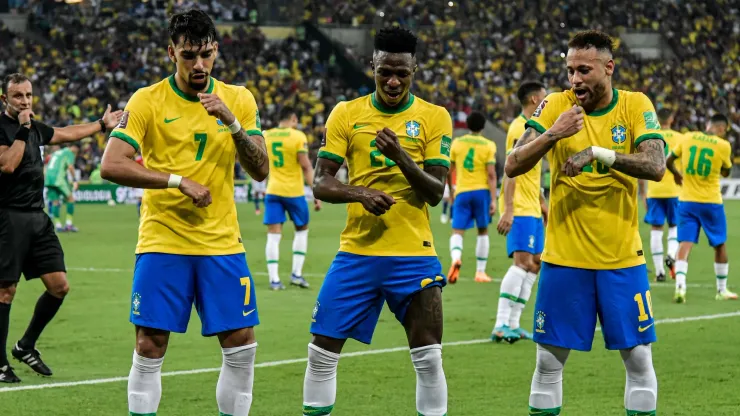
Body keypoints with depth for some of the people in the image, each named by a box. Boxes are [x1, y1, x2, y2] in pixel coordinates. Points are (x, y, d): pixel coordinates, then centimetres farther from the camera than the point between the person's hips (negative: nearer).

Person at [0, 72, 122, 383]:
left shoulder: (35, 128, 14)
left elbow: (69, 133, 32)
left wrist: (103, 124, 40)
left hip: (38, 218, 8)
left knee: (59, 286, 3)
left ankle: (26, 346, 19)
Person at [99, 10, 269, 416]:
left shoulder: (239, 99, 5)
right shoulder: (147, 101, -5)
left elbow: (260, 170, -1)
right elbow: (111, 166, -14)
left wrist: (232, 122, -16)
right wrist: (179, 181, -19)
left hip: (222, 243, 3)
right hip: (162, 243, -3)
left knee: (241, 347, -1)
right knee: (150, 348, -3)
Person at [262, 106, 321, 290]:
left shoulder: (266, 136, 3)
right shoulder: (298, 136, -10)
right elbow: (306, 167, -14)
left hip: (273, 191, 3)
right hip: (294, 191, -3)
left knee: (274, 234, 1)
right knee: (302, 230, 17)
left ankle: (274, 279, -6)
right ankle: (296, 273, 12)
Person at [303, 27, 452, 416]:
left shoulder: (434, 117, 0)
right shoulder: (346, 114, 3)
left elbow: (436, 192, -5)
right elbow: (320, 182, 0)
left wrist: (402, 157, -22)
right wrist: (359, 193, -19)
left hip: (414, 255, -1)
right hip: (356, 252, 1)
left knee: (428, 358, -5)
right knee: (322, 351, 2)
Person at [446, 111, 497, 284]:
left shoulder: (457, 143, 4)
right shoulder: (488, 145, -2)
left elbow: (449, 171, 9)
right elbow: (491, 174, -8)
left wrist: (450, 191, 25)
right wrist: (493, 200, -8)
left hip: (462, 192, 1)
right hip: (481, 191, 0)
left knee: (457, 231, -2)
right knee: (483, 231, 13)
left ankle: (456, 258, -33)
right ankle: (480, 271, 13)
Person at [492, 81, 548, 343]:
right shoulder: (520, 128, -13)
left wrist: (542, 203, 28)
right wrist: (508, 208, -26)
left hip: (532, 209, 10)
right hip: (520, 208, -10)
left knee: (535, 263, 10)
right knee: (522, 261, -17)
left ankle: (512, 324, 12)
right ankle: (501, 326, -21)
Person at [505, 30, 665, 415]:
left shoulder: (636, 106, -3)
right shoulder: (556, 106, -2)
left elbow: (655, 166, -17)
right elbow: (513, 166, -8)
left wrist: (598, 152, -29)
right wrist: (551, 135, -23)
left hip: (622, 257, 0)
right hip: (563, 256, 0)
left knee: (638, 358, 3)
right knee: (549, 361, 4)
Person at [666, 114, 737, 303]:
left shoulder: (688, 138, 0)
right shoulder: (723, 146, -8)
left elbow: (668, 161, 9)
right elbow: (726, 172, 6)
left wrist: (677, 174, 29)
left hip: (687, 201, 2)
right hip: (711, 202, -2)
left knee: (685, 244, -1)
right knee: (720, 245, 14)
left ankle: (680, 286, -19)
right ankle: (722, 290, 22)